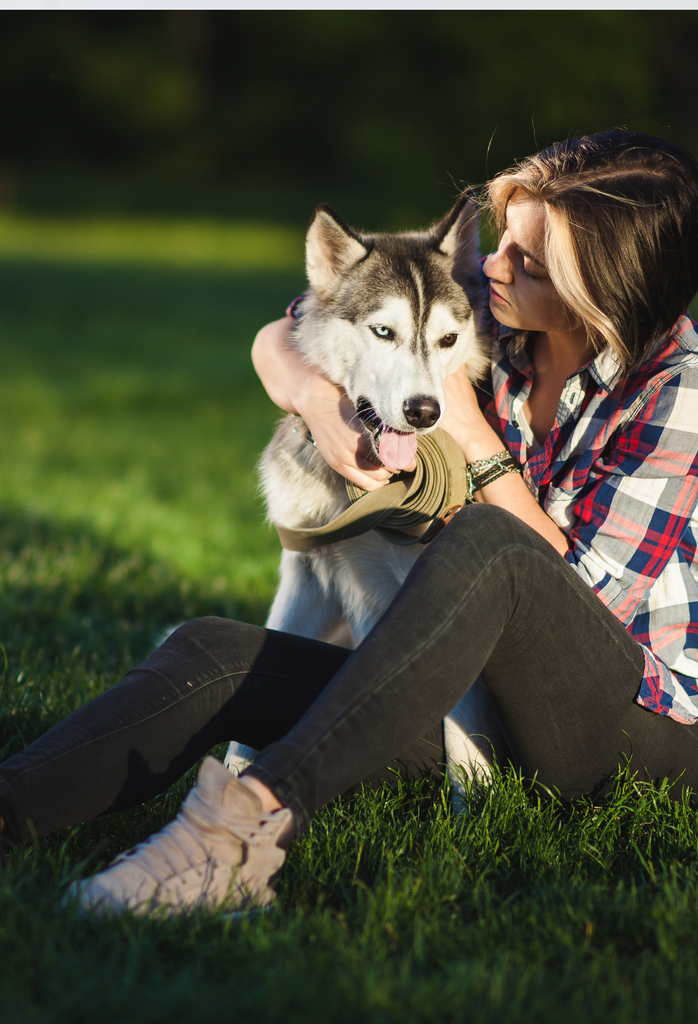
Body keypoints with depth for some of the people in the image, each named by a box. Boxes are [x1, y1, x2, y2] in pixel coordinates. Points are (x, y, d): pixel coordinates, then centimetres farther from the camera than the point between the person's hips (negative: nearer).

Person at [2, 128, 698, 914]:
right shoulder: (488, 324, 2)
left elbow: (580, 593, -15)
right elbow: (275, 341, 8)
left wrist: (471, 435, -16)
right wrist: (318, 398, -15)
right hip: (479, 700, 6)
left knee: (488, 545, -37)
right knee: (209, 656, -17)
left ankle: (257, 815, -48)